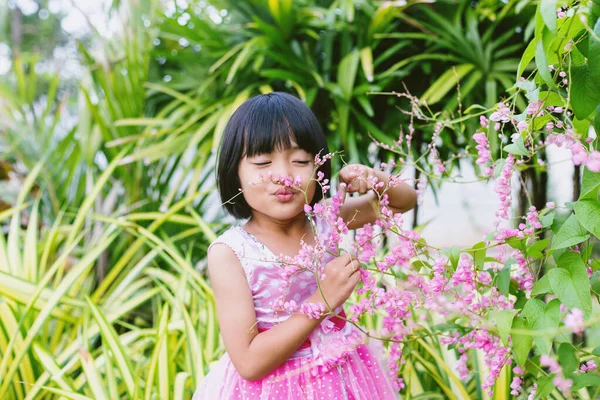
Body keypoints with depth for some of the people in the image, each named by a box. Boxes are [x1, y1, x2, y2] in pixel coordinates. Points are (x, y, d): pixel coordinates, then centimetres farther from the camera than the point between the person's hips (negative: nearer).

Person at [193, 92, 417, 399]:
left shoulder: (325, 218, -9)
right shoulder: (229, 253, -22)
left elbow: (405, 200, 6)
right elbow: (249, 362, -25)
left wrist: (372, 178, -16)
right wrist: (322, 300, -29)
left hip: (343, 375, 5)